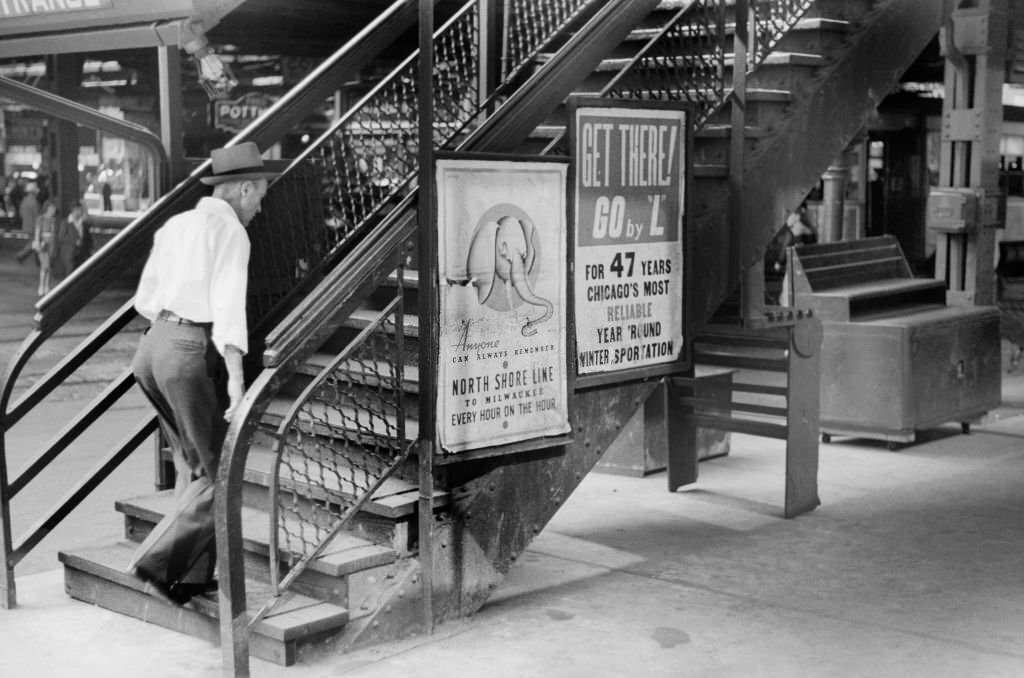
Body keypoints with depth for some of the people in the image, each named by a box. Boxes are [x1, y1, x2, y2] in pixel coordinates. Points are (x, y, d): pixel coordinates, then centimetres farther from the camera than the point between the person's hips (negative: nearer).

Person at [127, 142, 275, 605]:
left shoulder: (175, 225, 17)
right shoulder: (230, 232, -6)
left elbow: (145, 299, 20)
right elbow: (229, 307, -16)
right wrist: (236, 379, -21)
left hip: (151, 345, 8)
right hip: (191, 354, -8)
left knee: (193, 467, 18)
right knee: (220, 476, 1)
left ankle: (194, 575, 22)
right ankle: (157, 562, -6)